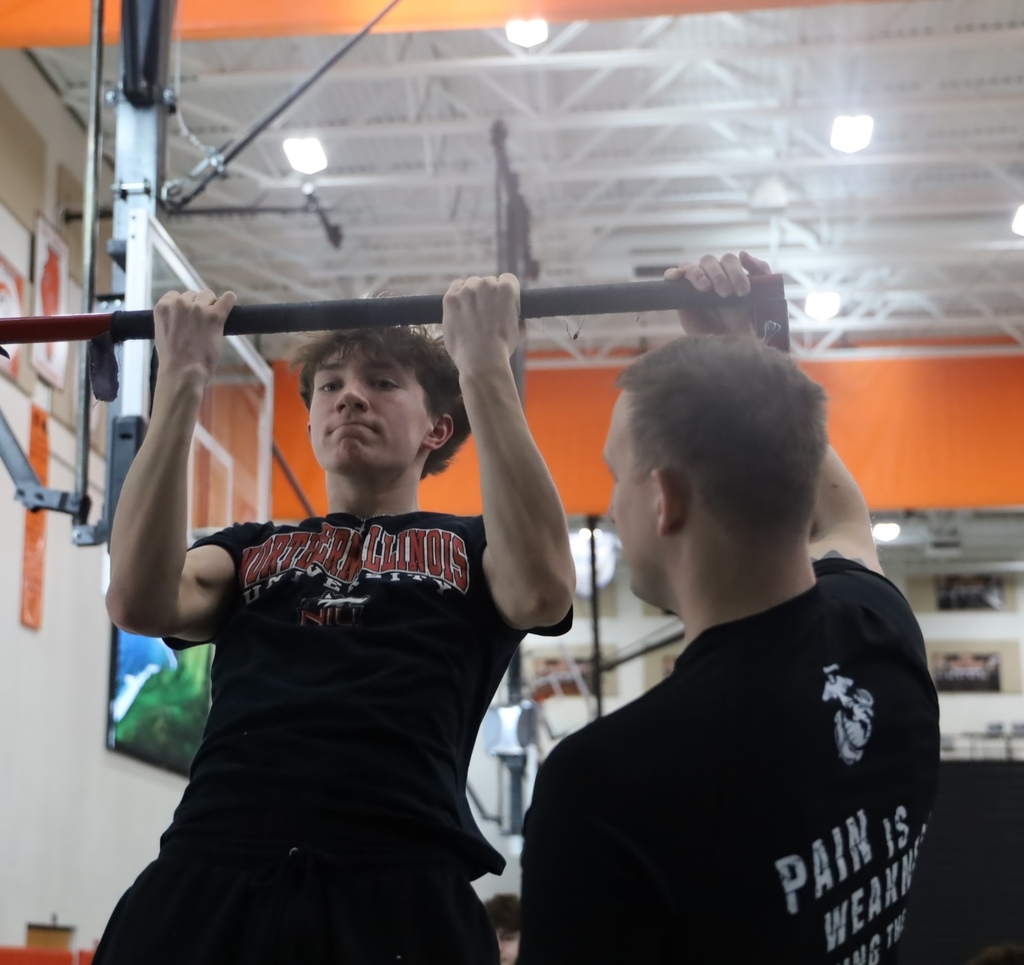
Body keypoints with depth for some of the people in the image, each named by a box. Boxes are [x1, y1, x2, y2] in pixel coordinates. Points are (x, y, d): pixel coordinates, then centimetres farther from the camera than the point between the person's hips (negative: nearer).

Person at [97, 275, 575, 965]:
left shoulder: (469, 546, 17)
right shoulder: (252, 548, 23)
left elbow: (542, 591, -7)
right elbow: (141, 600, 1)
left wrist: (486, 365, -6)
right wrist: (182, 380, -1)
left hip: (398, 885, -2)